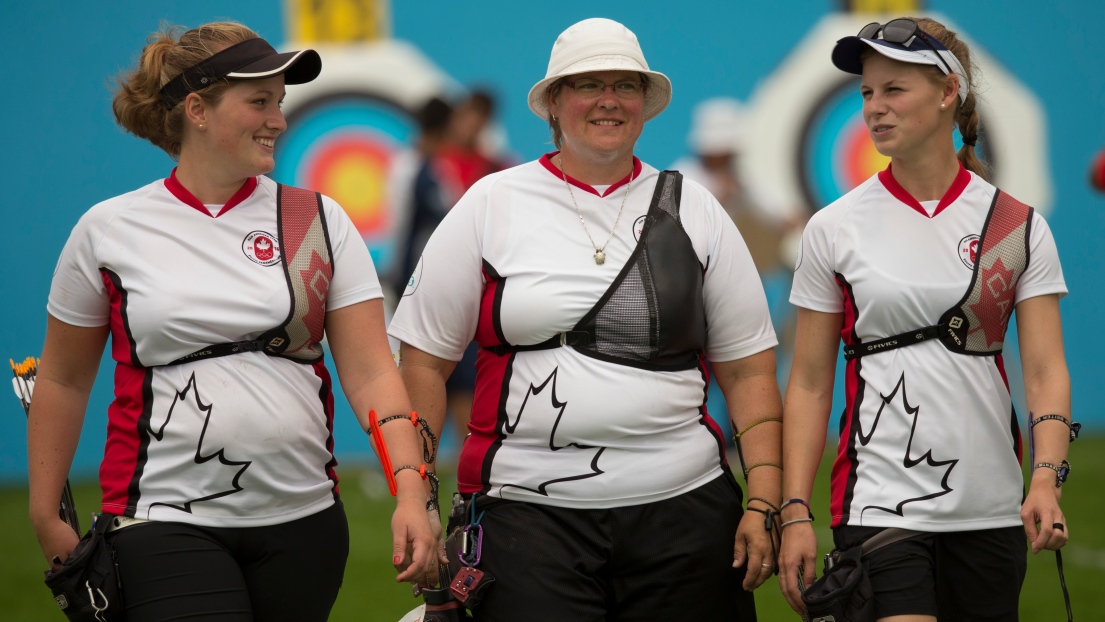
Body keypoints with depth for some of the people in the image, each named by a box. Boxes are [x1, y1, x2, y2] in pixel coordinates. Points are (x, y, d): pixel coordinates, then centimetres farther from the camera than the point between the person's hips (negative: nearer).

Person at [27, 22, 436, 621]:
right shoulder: (107, 230, 3)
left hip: (302, 520, 2)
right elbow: (63, 381, 12)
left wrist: (410, 490, -13)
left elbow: (370, 373, -1)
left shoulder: (319, 221, 6)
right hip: (166, 521, -2)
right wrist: (45, 517, 11)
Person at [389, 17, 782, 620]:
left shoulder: (692, 210, 11)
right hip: (528, 516, -2)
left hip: (682, 513, 2)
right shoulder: (491, 207, 6)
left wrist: (763, 503, 1)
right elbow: (424, 360, 6)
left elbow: (747, 369, 10)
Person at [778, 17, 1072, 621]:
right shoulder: (833, 229, 3)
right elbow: (809, 385, 5)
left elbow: (1046, 370, -2)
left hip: (992, 507, 2)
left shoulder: (1018, 226, 4)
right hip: (877, 502, -2)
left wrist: (1046, 480, -19)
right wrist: (794, 513, -3)